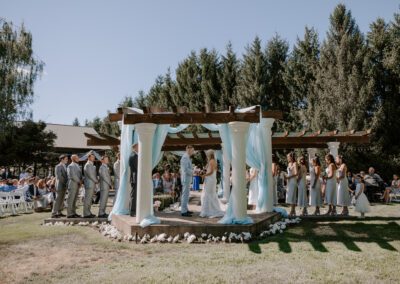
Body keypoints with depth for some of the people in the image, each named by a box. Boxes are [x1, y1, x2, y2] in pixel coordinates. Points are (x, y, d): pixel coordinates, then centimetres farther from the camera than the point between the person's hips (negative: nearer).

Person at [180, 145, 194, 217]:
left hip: (188, 179, 11)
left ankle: (185, 210, 21)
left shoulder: (187, 158, 17)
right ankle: (183, 212, -3)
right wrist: (194, 172, -13)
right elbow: (185, 169, -24)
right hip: (186, 179, -11)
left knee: (186, 194, 14)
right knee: (185, 195, -7)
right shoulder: (185, 157, -16)